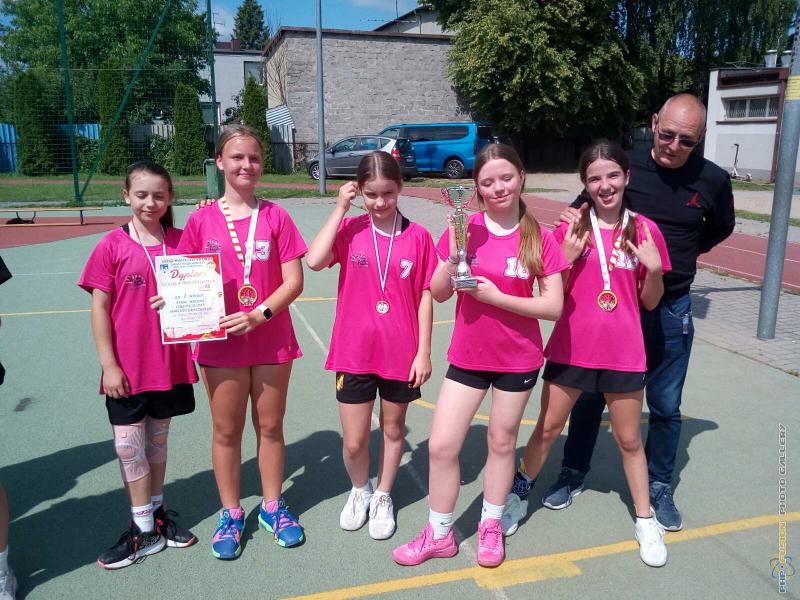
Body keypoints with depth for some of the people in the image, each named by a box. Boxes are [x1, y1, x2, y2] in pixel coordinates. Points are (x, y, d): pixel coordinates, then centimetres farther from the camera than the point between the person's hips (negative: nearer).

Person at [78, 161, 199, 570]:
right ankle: (144, 530, 22)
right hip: (128, 367, -2)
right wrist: (109, 365, -8)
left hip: (171, 363, 2)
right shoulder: (112, 246, -7)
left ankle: (156, 512, 34)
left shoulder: (180, 242, 0)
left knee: (157, 440, 16)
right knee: (129, 445, 6)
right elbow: (99, 309, -6)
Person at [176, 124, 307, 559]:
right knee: (226, 430, 11)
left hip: (272, 340, 0)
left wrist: (258, 315, -18)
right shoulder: (202, 220, 0)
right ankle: (231, 514, 30)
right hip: (220, 342, 0)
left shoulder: (275, 217, -2)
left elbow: (294, 281, -6)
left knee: (270, 426, 12)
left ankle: (273, 507, 31)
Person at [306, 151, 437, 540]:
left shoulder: (417, 237, -4)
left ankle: (383, 497, 40)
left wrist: (424, 351, -4)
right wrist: (340, 209, -15)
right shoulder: (349, 230, -3)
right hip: (354, 352, 0)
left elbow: (425, 297, -2)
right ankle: (359, 490, 38)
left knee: (393, 429, 17)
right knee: (354, 441, 7)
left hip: (400, 354, 0)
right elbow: (314, 260, -22)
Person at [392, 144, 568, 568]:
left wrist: (496, 296, -20)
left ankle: (490, 526, 37)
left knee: (502, 443, 15)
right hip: (467, 356, 1)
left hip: (518, 359, -1)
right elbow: (438, 293, -3)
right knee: (441, 446, 1)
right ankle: (439, 534, 23)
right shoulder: (464, 229, -5)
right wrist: (454, 257, -21)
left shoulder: (540, 239, -8)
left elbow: (553, 306, -12)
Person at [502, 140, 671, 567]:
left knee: (629, 439, 15)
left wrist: (653, 267, -15)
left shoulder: (645, 231, -3)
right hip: (571, 350, 0)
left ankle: (645, 521, 33)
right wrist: (566, 258, -19)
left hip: (623, 354, 1)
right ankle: (519, 493, 36)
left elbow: (650, 302, 2)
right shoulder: (570, 228, -5)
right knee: (547, 429, 14)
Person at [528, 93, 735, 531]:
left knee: (665, 405, 12)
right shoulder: (626, 166, -9)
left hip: (670, 310, 1)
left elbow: (721, 228, 15)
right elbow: (583, 208, 1)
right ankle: (574, 473, 30)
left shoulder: (713, 180, -4)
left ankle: (659, 486, 33)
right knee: (590, 393, 11)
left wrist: (677, 255, 3)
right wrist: (573, 217, -22)